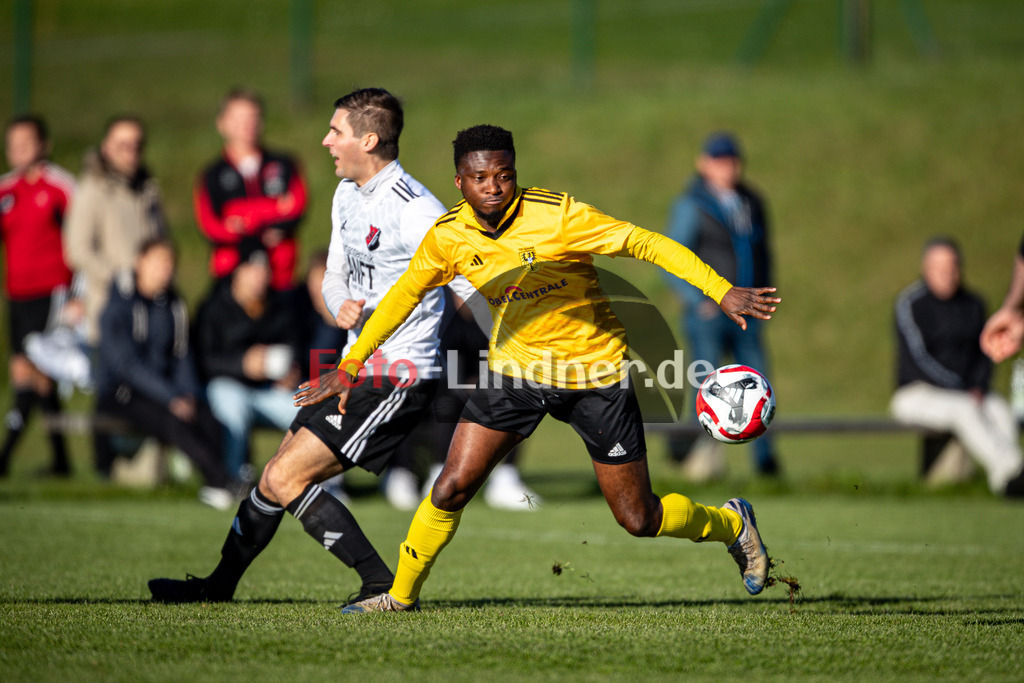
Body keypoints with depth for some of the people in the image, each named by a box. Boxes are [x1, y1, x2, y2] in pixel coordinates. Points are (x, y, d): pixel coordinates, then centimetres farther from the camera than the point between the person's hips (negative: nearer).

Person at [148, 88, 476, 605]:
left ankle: (385, 588, -8)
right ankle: (218, 585, 30)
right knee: (278, 474, 14)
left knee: (284, 480, -13)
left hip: (398, 378, -9)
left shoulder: (415, 210, -20)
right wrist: (342, 305, -6)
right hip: (355, 368, 9)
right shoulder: (347, 195, 10)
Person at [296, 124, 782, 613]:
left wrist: (722, 291, -31)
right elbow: (405, 295, 7)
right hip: (516, 367, 3)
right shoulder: (449, 234, -10)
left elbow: (643, 243, -24)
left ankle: (732, 524, 31)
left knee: (639, 519, 2)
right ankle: (402, 595, 14)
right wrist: (350, 365, 6)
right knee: (452, 487, -9)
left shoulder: (556, 215, -24)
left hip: (595, 370, -3)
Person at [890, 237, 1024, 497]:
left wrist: (978, 388, -6)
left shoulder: (973, 305, 12)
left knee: (1001, 410, -27)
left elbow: (984, 354, 16)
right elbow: (917, 357, -14)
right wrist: (961, 391, -20)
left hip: (968, 394, 6)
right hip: (918, 394, -6)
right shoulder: (910, 304, -7)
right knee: (964, 410, -36)